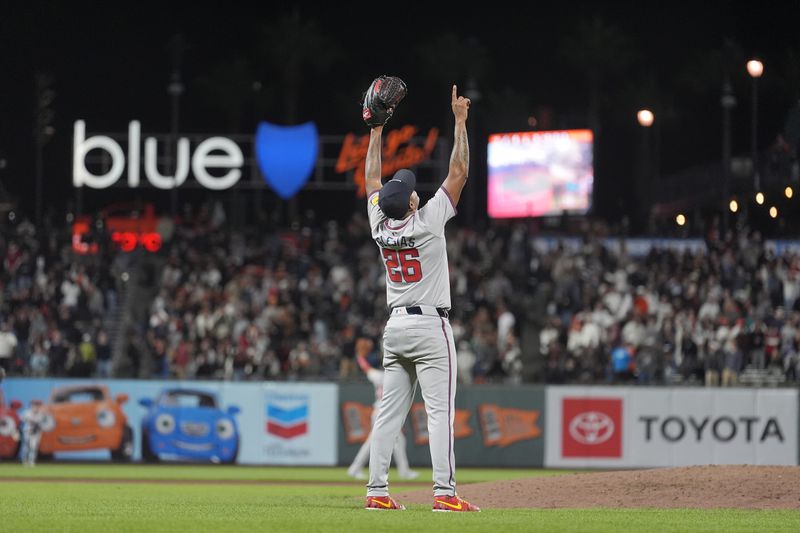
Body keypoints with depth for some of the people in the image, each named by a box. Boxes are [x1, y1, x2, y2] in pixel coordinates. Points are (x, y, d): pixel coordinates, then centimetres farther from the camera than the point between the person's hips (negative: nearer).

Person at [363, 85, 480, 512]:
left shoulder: (379, 225, 1)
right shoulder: (427, 223, -14)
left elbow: (371, 179, 16)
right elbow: (458, 172, -11)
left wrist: (376, 131, 20)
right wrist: (459, 120, -6)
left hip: (395, 325, 6)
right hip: (429, 326, -6)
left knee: (390, 411, 7)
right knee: (440, 410, -9)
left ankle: (376, 490, 3)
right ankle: (444, 492, -16)